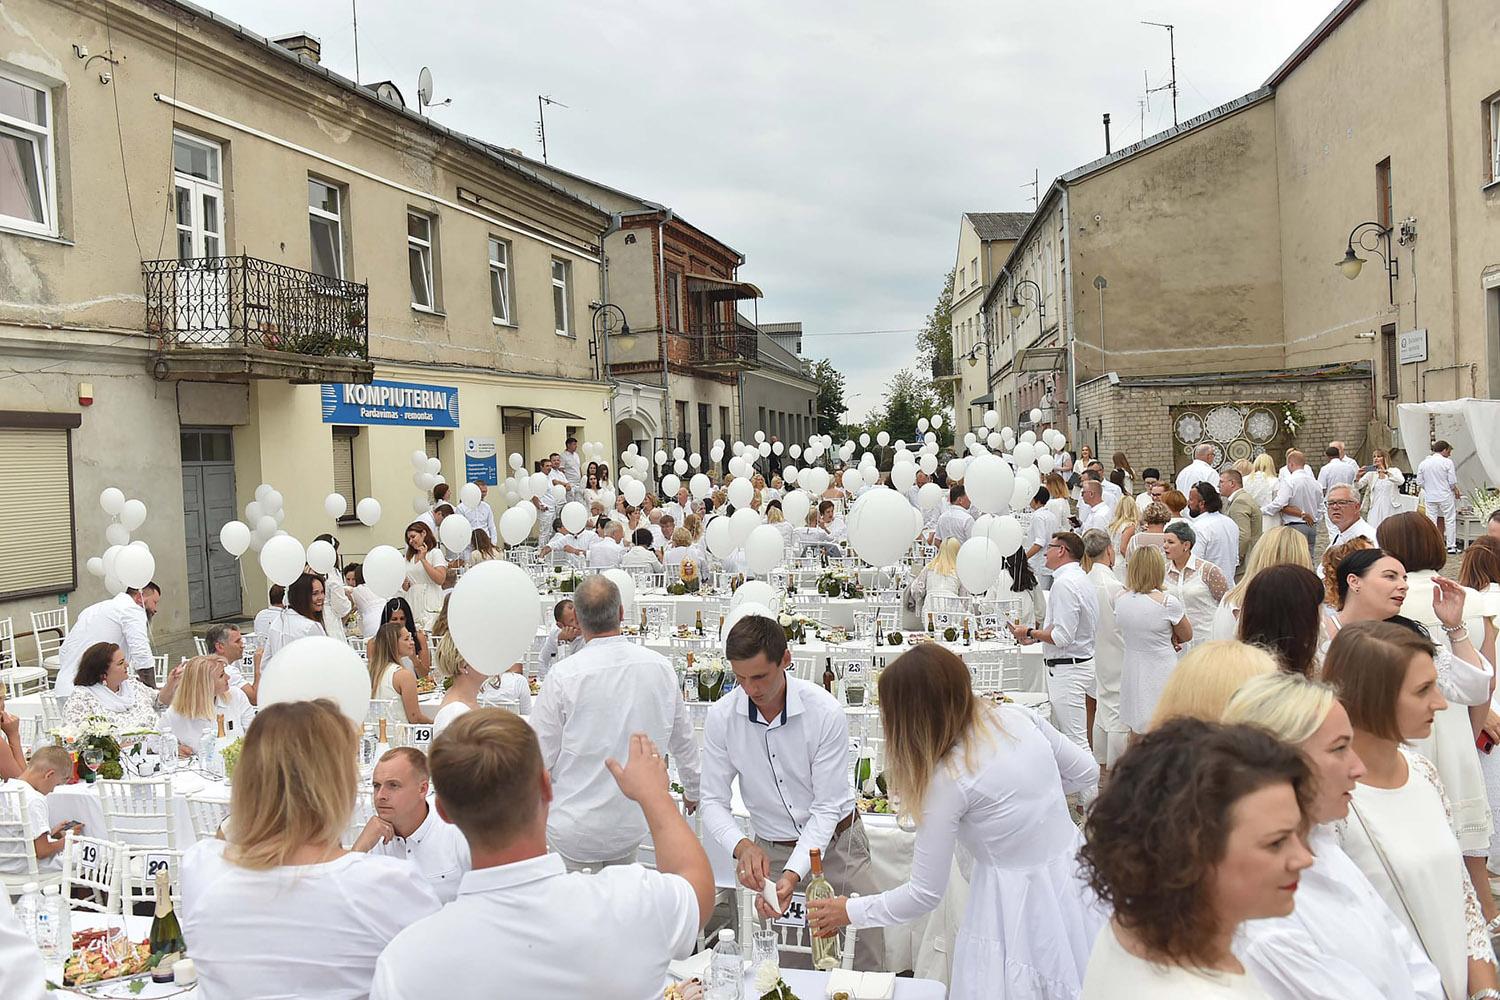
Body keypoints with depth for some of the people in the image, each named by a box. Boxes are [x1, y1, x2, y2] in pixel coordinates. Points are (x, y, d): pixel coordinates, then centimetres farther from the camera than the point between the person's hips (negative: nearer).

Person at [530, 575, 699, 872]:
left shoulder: (563, 677, -19)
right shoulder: (661, 667, -7)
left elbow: (540, 758, -11)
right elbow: (683, 739, 7)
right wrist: (693, 790, 25)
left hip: (575, 830, -4)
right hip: (632, 825, 4)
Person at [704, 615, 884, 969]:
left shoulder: (826, 712, -21)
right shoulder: (721, 717, -14)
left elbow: (826, 808, -18)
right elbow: (713, 801, -10)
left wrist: (792, 876, -31)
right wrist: (742, 846, -31)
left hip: (835, 842, -1)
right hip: (769, 852, 1)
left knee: (867, 960, 5)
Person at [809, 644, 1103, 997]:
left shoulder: (947, 780, -22)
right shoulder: (1019, 716, -7)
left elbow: (925, 894, -13)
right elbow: (1086, 773, 8)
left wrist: (850, 912, 0)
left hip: (1019, 903, -6)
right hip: (1074, 872, 6)